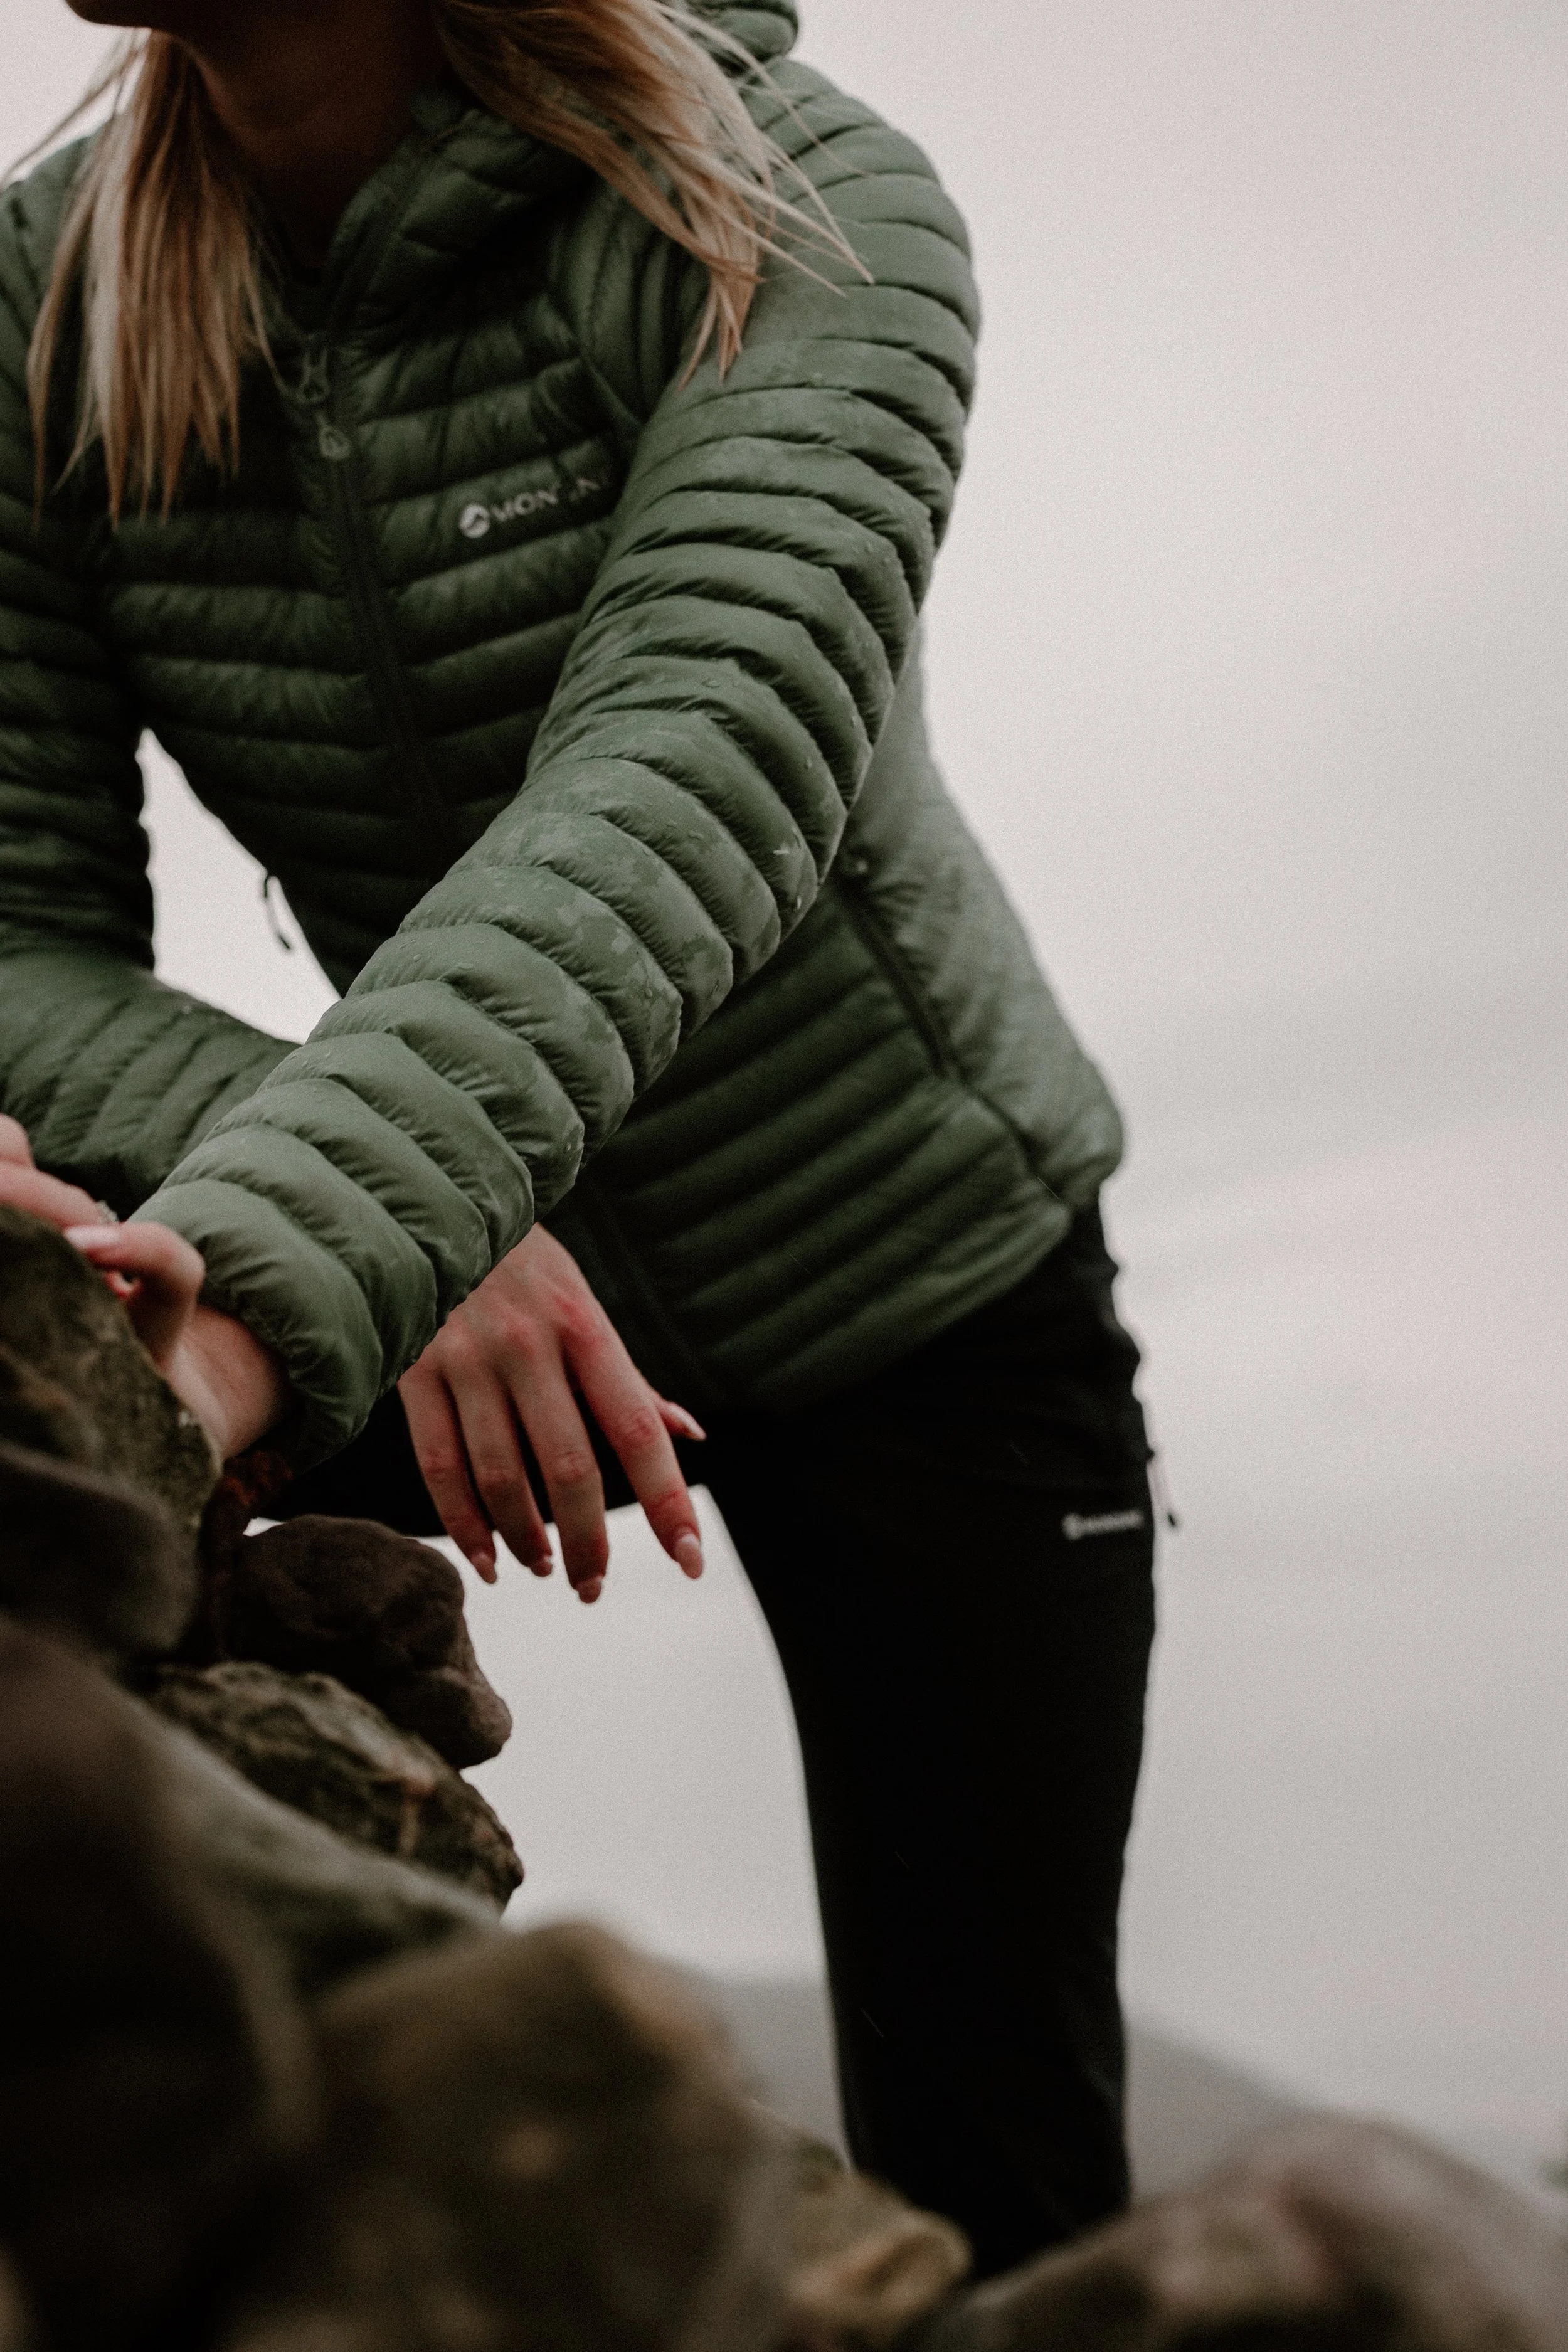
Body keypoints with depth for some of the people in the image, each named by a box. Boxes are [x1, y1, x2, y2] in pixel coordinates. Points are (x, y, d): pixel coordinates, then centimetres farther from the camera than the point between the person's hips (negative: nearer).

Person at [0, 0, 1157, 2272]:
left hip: (920, 1285, -2)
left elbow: (697, 764, -40)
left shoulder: (800, 208, -24)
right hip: (428, 1282, 3)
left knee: (989, 2171, 0)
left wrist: (270, 1266, -56)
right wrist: (411, 1234, -39)